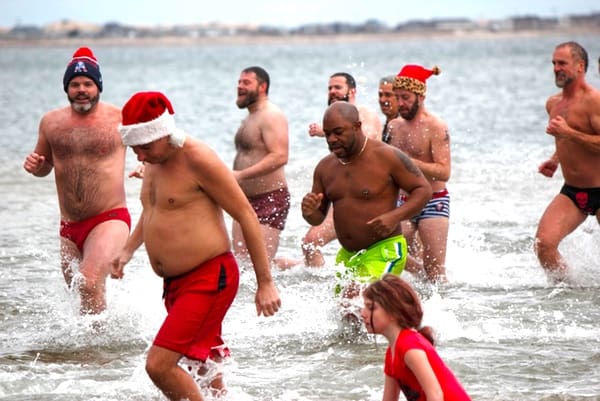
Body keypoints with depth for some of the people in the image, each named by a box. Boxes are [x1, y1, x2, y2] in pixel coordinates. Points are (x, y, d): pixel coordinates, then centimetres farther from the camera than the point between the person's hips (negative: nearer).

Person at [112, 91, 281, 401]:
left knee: (159, 364, -19)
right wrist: (128, 250, 19)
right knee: (205, 366, 17)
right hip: (175, 283, 9)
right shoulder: (153, 161, 10)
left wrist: (265, 283, -14)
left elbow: (246, 215, -14)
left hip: (209, 277, -9)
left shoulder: (197, 159, -16)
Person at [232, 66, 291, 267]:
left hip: (270, 199, -10)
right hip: (246, 200, 10)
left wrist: (240, 175, -28)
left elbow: (279, 156, -26)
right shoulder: (249, 119, 18)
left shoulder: (271, 116, -14)